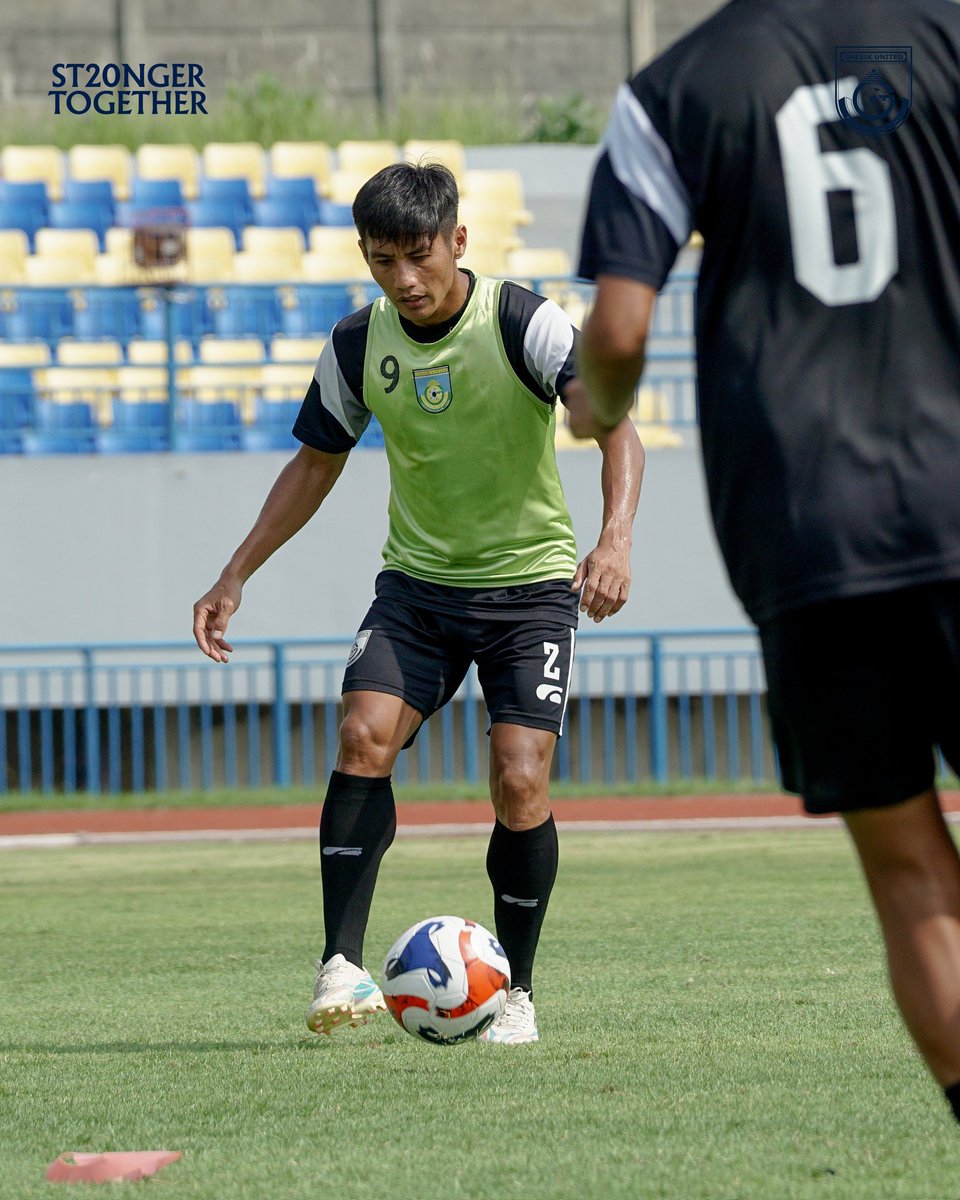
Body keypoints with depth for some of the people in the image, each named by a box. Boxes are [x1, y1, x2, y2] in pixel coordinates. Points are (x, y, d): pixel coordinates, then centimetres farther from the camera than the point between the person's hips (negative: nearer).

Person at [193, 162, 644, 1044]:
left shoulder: (524, 324, -17)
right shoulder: (358, 346, -3)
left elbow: (616, 428, -27)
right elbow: (316, 464, 12)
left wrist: (616, 537, -45)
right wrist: (235, 577, 9)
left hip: (530, 584, -3)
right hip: (417, 582, 3)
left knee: (519, 783, -14)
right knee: (364, 737, -20)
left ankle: (516, 991, 4)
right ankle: (343, 967, -20)